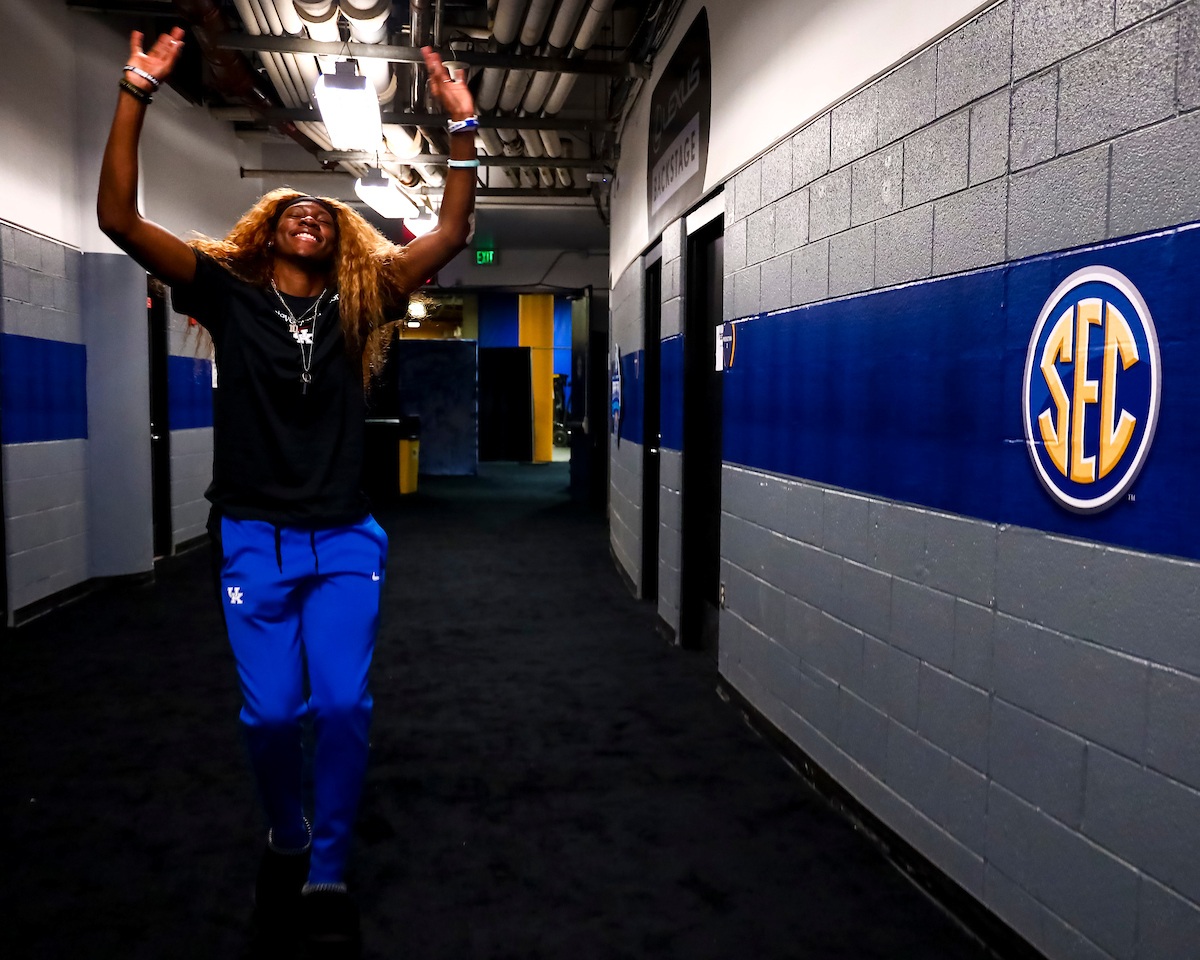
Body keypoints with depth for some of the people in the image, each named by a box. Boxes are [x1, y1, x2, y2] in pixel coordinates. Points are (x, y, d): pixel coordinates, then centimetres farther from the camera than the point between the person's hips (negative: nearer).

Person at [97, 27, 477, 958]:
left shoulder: (357, 305, 8)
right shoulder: (231, 295, 5)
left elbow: (450, 233, 1)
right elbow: (120, 218, -5)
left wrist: (462, 127, -8)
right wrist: (135, 94, -12)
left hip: (345, 541, 1)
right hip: (254, 539, 0)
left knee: (345, 706, -7)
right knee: (272, 713, 0)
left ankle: (327, 873, 12)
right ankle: (286, 840, 29)